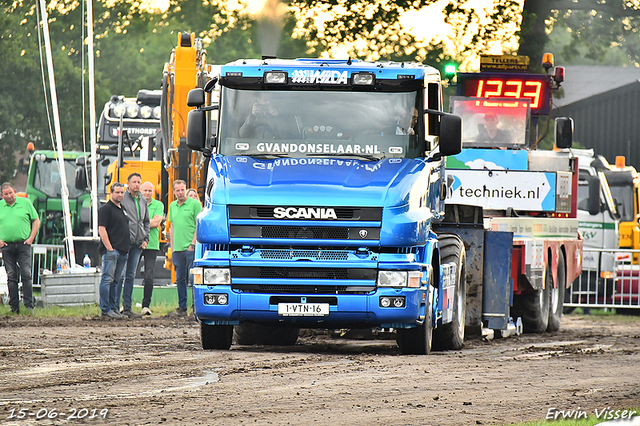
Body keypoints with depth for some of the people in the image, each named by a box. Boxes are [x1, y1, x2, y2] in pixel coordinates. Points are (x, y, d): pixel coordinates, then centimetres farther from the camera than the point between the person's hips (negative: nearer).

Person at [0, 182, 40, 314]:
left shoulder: (25, 203, 5)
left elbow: (36, 220, 9)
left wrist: (31, 238, -1)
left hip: (23, 245, -2)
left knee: (26, 275, -9)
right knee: (11, 277, 2)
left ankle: (29, 305, -7)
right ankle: (14, 307, 5)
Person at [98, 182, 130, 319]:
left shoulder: (123, 209, 20)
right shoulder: (106, 209, -6)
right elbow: (102, 229, -12)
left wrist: (127, 248, 19)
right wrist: (109, 248, -18)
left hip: (123, 251, 8)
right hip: (111, 250, -8)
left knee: (115, 281, 11)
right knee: (107, 279, -9)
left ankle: (113, 308, 13)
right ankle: (105, 310, -10)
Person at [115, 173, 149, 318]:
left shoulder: (143, 201, 16)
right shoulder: (122, 199, -4)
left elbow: (146, 222, 24)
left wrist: (145, 239, 12)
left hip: (138, 244, 6)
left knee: (131, 276, 8)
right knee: (120, 275, -9)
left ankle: (127, 307, 11)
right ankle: (115, 306, -6)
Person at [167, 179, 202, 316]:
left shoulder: (194, 204, -3)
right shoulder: (172, 206, 16)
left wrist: (193, 243, -13)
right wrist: (172, 246, 14)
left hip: (190, 248, -6)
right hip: (177, 249, 6)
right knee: (180, 279, 8)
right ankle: (182, 308, 13)